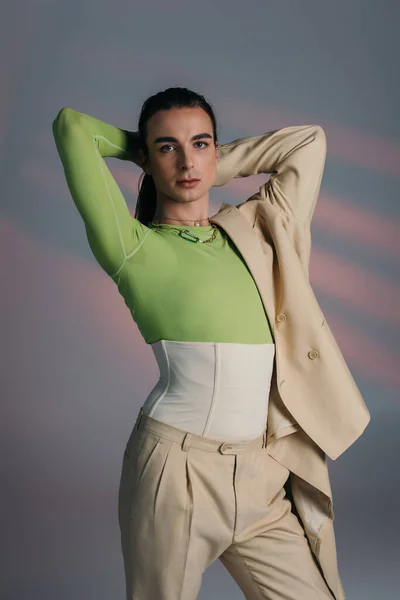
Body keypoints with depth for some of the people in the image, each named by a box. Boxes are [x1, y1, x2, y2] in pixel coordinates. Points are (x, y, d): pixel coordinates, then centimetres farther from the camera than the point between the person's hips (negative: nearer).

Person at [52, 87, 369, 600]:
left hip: (261, 477, 5)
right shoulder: (133, 248, 1)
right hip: (177, 467, -4)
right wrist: (144, 149, 17)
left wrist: (218, 165, 20)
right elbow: (72, 125, 0)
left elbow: (306, 140, 23)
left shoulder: (251, 231, 15)